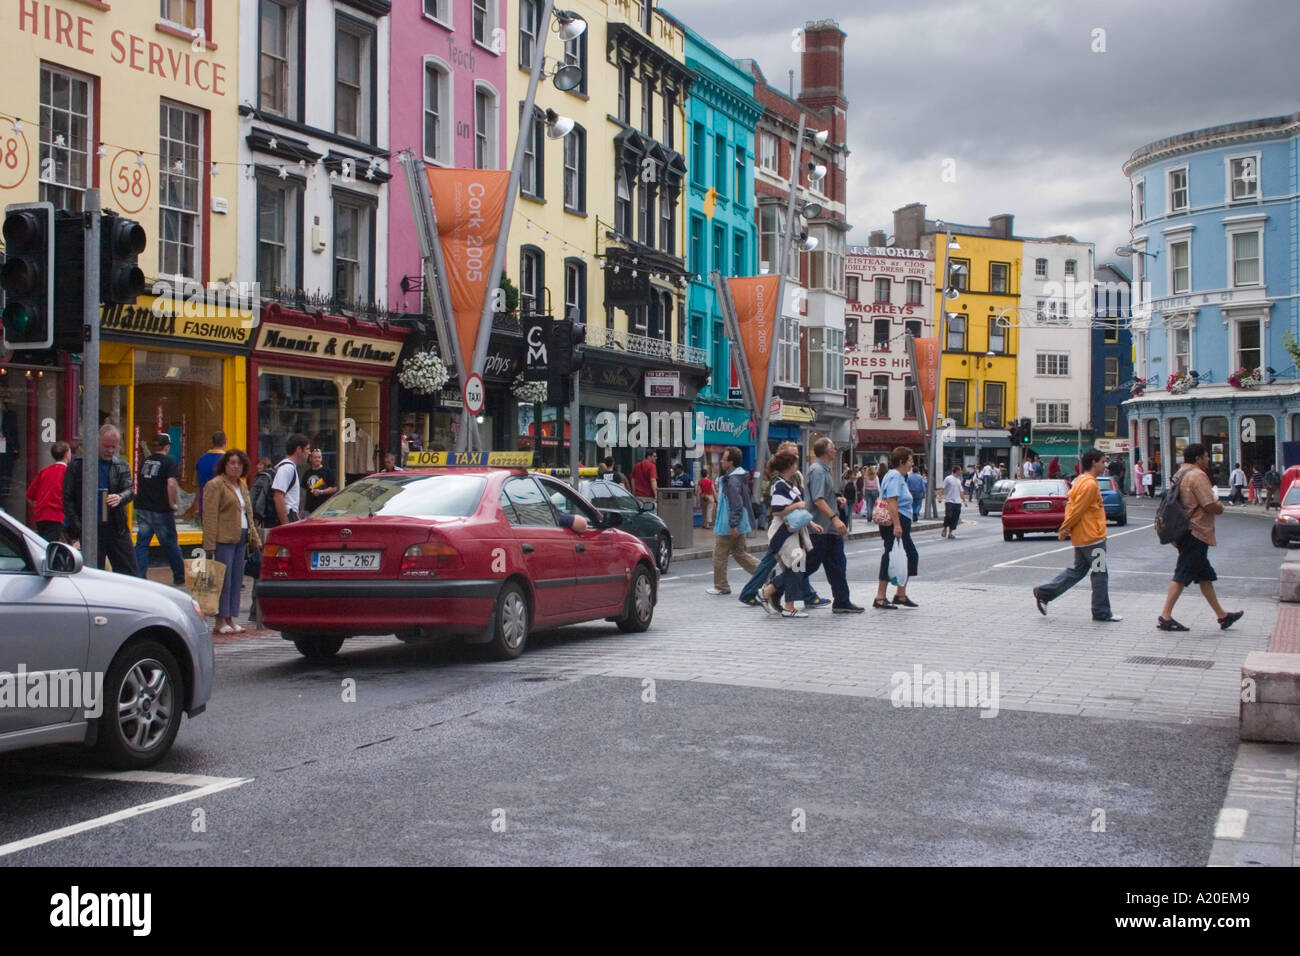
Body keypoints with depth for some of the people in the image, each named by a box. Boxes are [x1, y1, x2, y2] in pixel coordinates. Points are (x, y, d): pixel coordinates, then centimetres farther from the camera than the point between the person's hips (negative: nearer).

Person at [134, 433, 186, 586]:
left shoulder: (145, 461, 11)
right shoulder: (170, 462, -8)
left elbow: (139, 484, 18)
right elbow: (171, 483, -23)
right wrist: (172, 504, -13)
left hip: (142, 509, 5)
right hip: (160, 510, -5)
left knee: (142, 544, 6)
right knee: (170, 544, 8)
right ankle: (180, 579, 21)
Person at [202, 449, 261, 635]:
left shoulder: (243, 486, 19)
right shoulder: (215, 485, -6)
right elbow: (210, 517, -12)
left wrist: (255, 539, 17)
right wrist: (209, 546, -18)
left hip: (241, 539, 8)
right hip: (224, 539, -8)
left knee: (237, 580, 8)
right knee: (224, 580, -6)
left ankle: (230, 618, 14)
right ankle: (220, 621, -1)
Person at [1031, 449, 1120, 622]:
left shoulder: (1080, 481, 12)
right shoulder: (1090, 484, -18)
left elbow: (1070, 504, 14)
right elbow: (1077, 510, -19)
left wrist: (1066, 527, 4)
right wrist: (1065, 529, -11)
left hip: (1081, 537, 10)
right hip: (1092, 537, -10)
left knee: (1078, 571, 15)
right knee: (1100, 574, 1)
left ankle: (1044, 593, 13)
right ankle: (1102, 613, 8)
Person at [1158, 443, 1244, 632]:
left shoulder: (1180, 474, 15)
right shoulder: (1198, 475, -15)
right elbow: (1210, 505, -21)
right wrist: (1220, 506, 0)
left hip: (1184, 530, 10)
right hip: (1195, 532, -10)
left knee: (1205, 575, 15)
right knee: (1182, 575, -8)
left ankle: (1222, 615, 22)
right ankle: (1165, 616, -9)